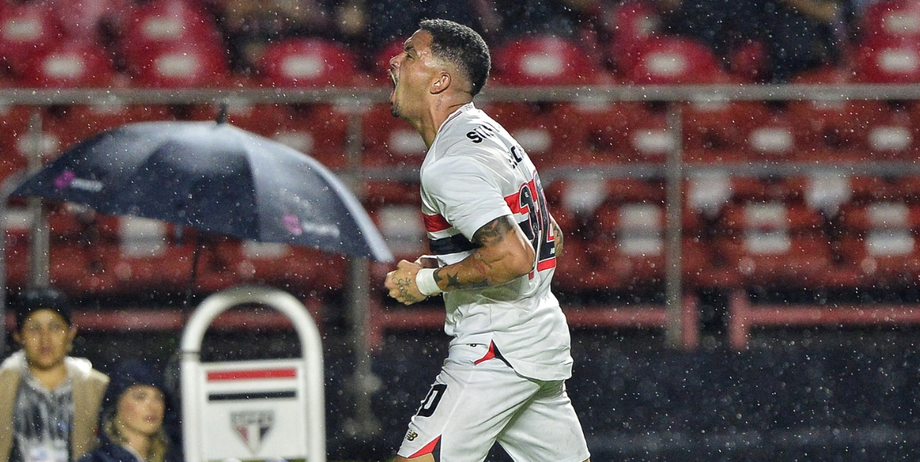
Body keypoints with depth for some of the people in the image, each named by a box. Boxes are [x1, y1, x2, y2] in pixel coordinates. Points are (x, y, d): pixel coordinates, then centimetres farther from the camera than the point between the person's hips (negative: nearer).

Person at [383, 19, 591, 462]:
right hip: (545, 337, 10)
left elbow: (514, 257, -26)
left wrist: (427, 281, -16)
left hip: (496, 348, -10)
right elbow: (551, 240, 22)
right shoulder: (488, 134, 15)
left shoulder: (450, 166, -17)